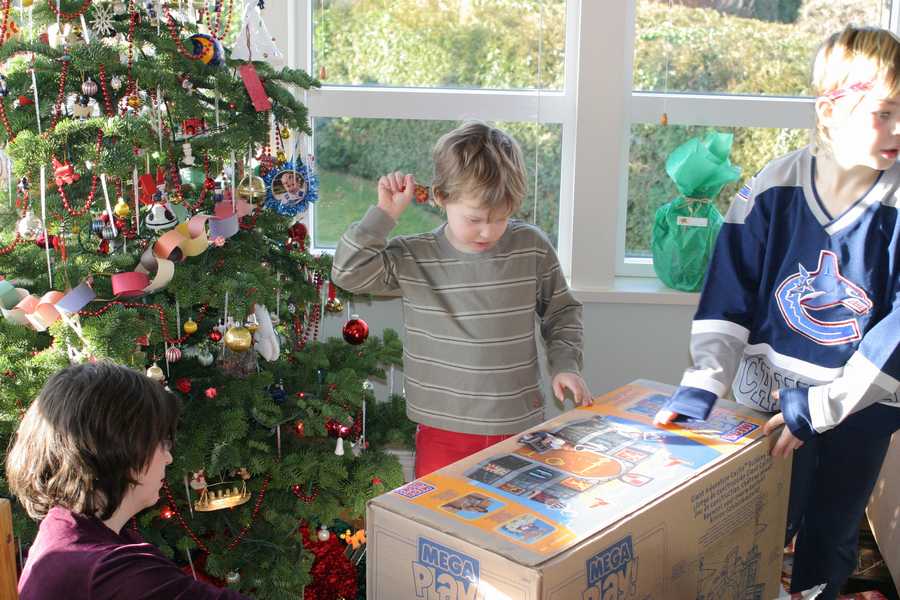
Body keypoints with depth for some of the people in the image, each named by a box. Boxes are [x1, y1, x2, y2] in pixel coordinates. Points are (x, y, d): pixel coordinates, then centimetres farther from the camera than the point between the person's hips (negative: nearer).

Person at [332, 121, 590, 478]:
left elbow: (561, 311, 11)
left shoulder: (532, 247, -2)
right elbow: (348, 273, -13)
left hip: (521, 427, 1)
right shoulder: (413, 258, -5)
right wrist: (385, 213, -13)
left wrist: (565, 364, -1)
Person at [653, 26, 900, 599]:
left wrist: (821, 409, -21)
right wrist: (703, 385, -20)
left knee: (832, 538, 16)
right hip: (773, 396, 0)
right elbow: (728, 296, -11)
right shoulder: (772, 190, -12)